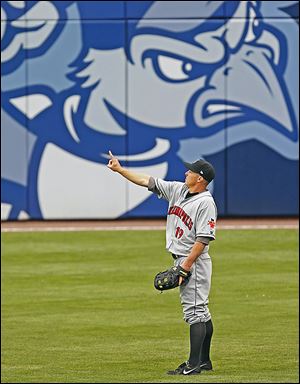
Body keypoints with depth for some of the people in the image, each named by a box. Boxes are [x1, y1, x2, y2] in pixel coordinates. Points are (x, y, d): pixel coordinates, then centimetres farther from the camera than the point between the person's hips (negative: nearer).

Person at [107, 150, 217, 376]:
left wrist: (185, 267, -23)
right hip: (183, 261, 9)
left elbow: (203, 240, -21)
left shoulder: (206, 203, -16)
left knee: (194, 311, -10)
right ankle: (204, 361, 21)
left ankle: (194, 365, -12)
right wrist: (120, 169, 11)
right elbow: (148, 181, 14)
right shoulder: (178, 190, 9)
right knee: (200, 312, 14)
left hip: (195, 262, -9)